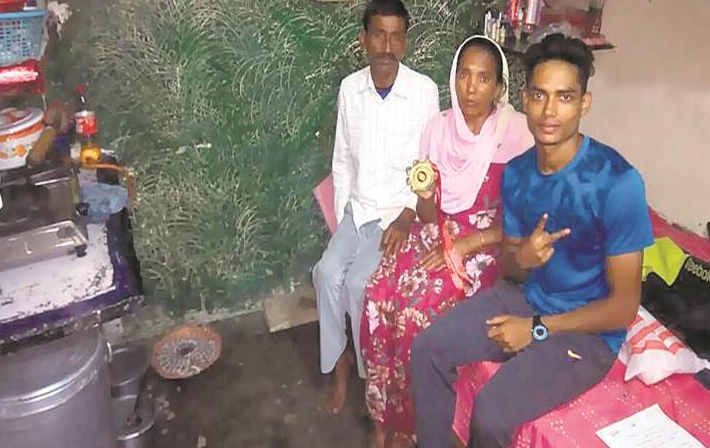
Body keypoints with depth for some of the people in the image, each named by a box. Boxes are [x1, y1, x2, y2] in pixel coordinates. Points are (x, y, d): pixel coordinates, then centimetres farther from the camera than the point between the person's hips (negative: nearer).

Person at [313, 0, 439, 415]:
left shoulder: (424, 90, -11)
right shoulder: (350, 88, 1)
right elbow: (342, 159, 8)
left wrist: (406, 217, -17)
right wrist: (342, 215, 1)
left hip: (399, 210, -4)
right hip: (358, 208, 4)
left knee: (358, 281, -20)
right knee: (328, 273, -17)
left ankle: (371, 366, 6)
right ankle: (340, 357, 6)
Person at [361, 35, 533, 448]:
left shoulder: (517, 131, -11)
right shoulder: (439, 126, 1)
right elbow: (428, 216, 2)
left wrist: (465, 245, -18)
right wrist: (424, 194, -20)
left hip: (486, 243, -4)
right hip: (438, 232, 4)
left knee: (419, 307, -27)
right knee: (379, 294, -21)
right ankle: (383, 412, 0)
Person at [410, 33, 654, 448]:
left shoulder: (617, 181, -23)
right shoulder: (516, 173, -3)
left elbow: (624, 306, -18)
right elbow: (508, 265, 7)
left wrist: (537, 329, -16)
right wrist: (521, 257, -17)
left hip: (587, 329, -6)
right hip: (528, 298, 6)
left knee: (491, 414, -22)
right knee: (427, 349, -6)